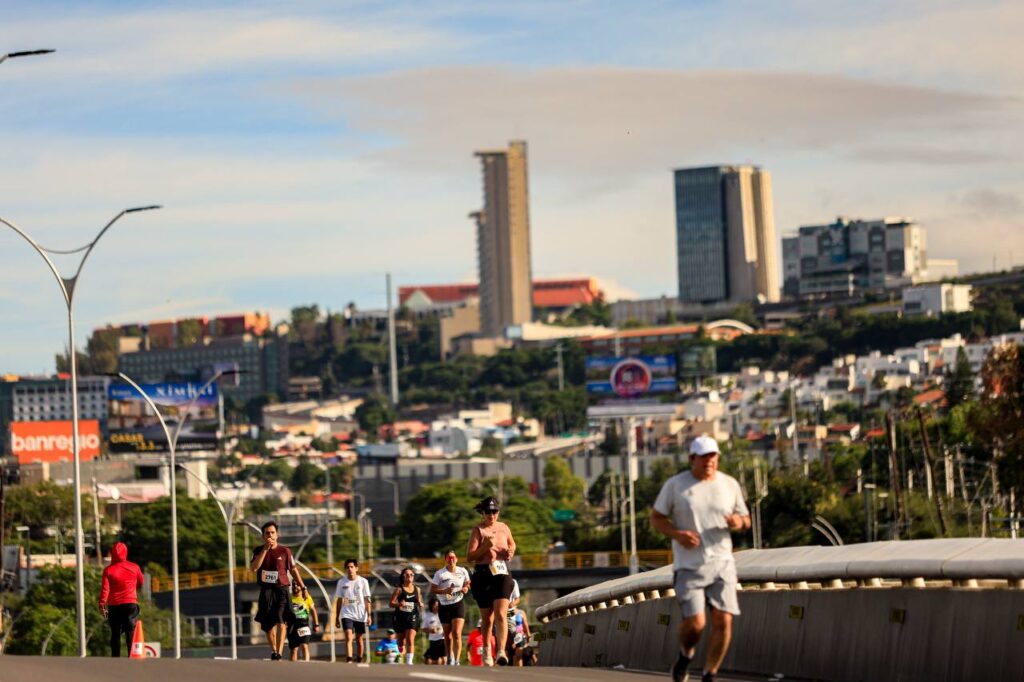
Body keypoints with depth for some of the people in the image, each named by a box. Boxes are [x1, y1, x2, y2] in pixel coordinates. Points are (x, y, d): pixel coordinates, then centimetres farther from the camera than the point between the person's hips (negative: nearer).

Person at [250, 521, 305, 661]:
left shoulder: (285, 551, 3)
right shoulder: (259, 551, 7)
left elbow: (293, 570, 10)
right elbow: (254, 567, -10)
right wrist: (265, 549, -14)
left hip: (282, 589, -3)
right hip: (266, 590, 3)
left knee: (281, 620, -19)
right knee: (268, 624, 8)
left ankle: (279, 653, -29)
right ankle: (273, 651, 28)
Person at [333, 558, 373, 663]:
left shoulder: (363, 581, 1)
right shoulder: (342, 582, 4)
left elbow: (367, 600, 1)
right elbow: (339, 601, 10)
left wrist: (369, 615, -6)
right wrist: (337, 617, 8)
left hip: (360, 615, 0)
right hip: (347, 615, 0)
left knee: (359, 640, 8)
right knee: (348, 637, -17)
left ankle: (359, 662, 20)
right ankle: (348, 661, -26)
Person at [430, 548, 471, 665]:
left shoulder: (463, 571, 1)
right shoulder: (440, 573, -5)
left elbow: (468, 583, 17)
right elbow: (432, 590, -7)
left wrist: (466, 588, -6)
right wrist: (444, 591, -23)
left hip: (458, 604, -1)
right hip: (444, 606, 1)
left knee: (457, 633, -15)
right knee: (448, 636, 10)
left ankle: (457, 661, -18)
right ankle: (450, 659, 29)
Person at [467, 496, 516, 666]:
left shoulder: (503, 528, 10)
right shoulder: (478, 530, 0)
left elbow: (512, 544, 29)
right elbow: (470, 556, -8)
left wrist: (510, 551, 6)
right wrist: (486, 546, -21)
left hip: (502, 574, 1)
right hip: (483, 575, -1)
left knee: (500, 614, -16)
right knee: (487, 618, 8)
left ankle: (501, 651, -26)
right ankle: (487, 649, 30)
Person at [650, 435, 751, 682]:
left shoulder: (730, 484, 6)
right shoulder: (675, 485, -2)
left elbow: (745, 520, 15)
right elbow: (656, 518, 3)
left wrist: (739, 522, -11)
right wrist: (678, 534, -15)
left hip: (722, 562, 3)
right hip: (689, 566, -3)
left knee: (724, 621, -8)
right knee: (695, 623, -13)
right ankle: (686, 655, 21)